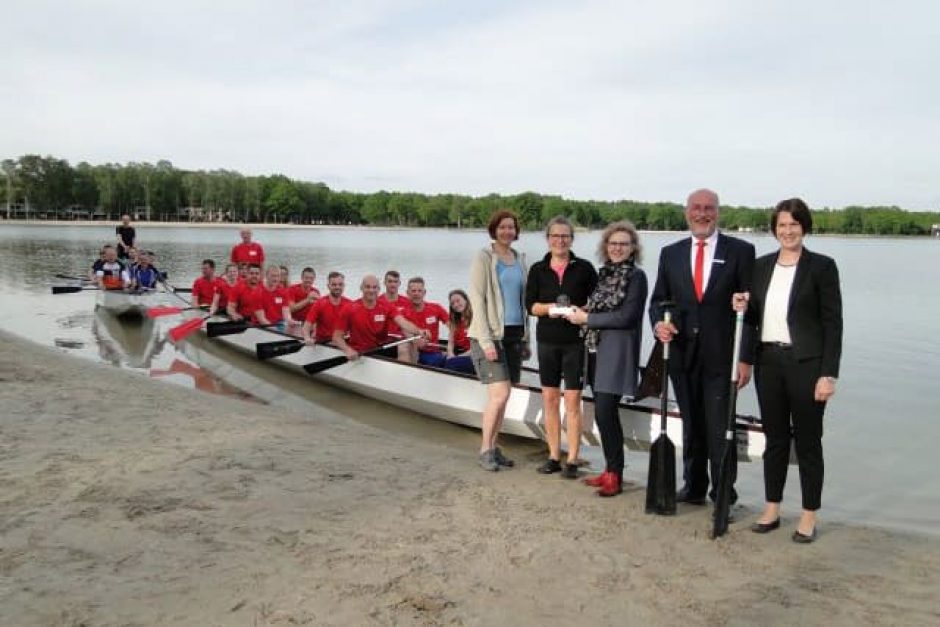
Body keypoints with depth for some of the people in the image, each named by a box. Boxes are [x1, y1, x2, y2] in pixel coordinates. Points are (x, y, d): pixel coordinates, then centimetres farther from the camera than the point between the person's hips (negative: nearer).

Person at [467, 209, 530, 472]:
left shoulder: (520, 259, 14)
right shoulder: (483, 258, -4)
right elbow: (477, 299, -10)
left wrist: (526, 339, 15)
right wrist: (486, 340, -16)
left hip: (514, 334, 6)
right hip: (490, 334, -6)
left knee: (503, 396, 8)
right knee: (499, 394, -12)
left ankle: (493, 447, 19)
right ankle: (485, 449, 2)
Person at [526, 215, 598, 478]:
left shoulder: (584, 268, 0)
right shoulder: (538, 269, 6)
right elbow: (530, 304, 3)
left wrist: (580, 311, -16)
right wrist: (550, 308, -15)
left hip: (575, 341, -3)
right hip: (547, 341, 3)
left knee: (573, 400, -2)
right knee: (549, 398, 7)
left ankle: (572, 460, 5)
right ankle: (553, 456, 17)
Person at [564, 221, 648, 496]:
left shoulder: (636, 276, -7)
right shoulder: (604, 273, 13)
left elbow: (626, 316, -15)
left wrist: (587, 318, -10)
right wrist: (582, 313, 1)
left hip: (617, 352, -7)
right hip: (597, 349, 7)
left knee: (605, 412, -10)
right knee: (604, 413, 11)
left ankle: (615, 476, 1)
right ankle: (611, 470, 21)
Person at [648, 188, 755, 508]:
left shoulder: (740, 251, 0)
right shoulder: (670, 253, 10)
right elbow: (658, 300, 12)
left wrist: (745, 358, -8)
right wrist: (658, 323, -11)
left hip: (721, 356, -3)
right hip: (683, 355, 3)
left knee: (720, 429, -1)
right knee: (691, 426, 13)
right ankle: (693, 488, 27)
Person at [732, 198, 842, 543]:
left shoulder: (822, 266, -5)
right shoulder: (761, 265, 9)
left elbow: (832, 323, -7)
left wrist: (828, 373, -12)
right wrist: (744, 308, -8)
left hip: (806, 363, -4)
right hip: (768, 362, 4)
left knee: (807, 441, 5)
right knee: (775, 438, 13)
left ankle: (809, 517, 17)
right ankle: (772, 510, 23)